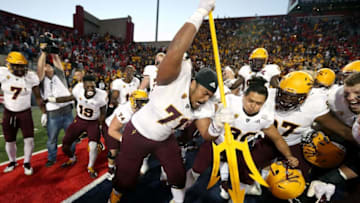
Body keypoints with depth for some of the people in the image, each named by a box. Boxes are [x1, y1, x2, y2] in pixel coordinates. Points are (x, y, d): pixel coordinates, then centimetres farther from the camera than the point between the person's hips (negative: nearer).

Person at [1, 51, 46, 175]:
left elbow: (38, 97, -5)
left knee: (29, 139, -5)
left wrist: (44, 113, -4)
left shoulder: (31, 77, -11)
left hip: (25, 113, -1)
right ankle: (12, 162, 37)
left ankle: (27, 163, 17)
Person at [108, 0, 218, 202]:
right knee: (126, 179, 15)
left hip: (164, 139, 5)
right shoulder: (177, 77, -31)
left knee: (178, 175, 15)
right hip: (138, 134, -5)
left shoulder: (202, 107, -10)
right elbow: (174, 54, -49)